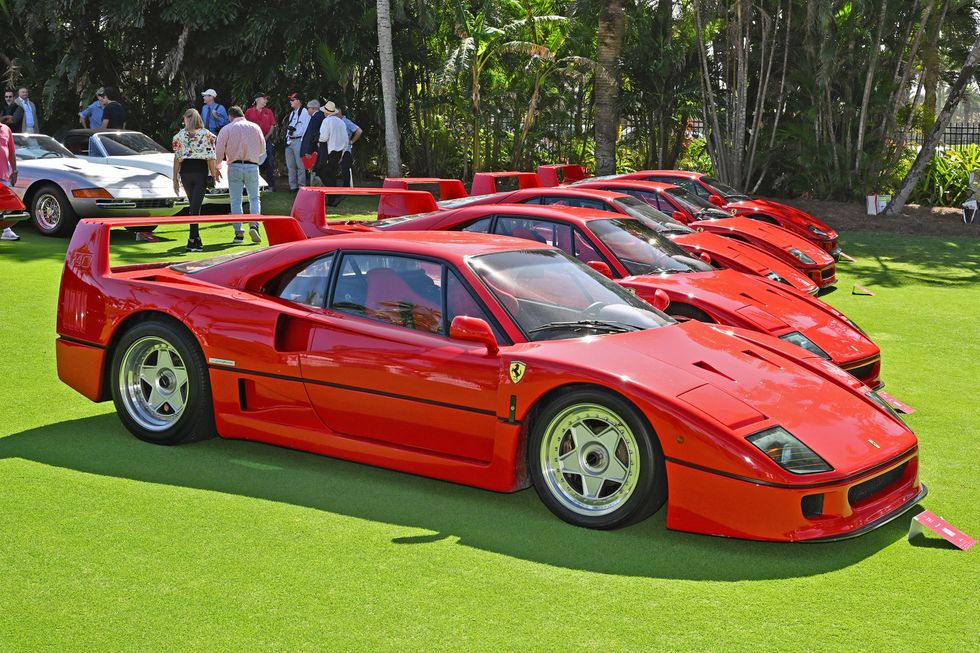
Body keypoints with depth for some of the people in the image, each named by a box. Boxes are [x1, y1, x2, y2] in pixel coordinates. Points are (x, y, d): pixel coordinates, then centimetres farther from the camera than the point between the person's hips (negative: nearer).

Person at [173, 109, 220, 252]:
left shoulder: (179, 135, 5)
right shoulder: (207, 135, 0)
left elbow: (177, 158, 4)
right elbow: (211, 158, -5)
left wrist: (175, 178, 8)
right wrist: (214, 174, 4)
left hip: (185, 171, 2)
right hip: (201, 171, -2)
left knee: (193, 204, 15)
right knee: (196, 206, -4)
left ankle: (196, 238, 17)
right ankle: (192, 240, -10)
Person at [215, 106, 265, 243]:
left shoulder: (227, 129, 0)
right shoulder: (255, 127, 6)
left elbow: (219, 152, -3)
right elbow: (262, 150, 14)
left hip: (234, 166, -1)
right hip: (252, 166, 1)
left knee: (236, 200, 5)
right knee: (254, 198, 12)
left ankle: (238, 233, 1)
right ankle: (254, 225, -10)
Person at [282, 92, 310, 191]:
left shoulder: (305, 112, -5)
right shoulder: (292, 113, 21)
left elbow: (306, 128, -11)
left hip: (298, 141, -8)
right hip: (289, 141, 8)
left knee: (300, 165, -8)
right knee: (290, 165, 9)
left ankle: (301, 186, -4)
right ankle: (293, 186, 14)